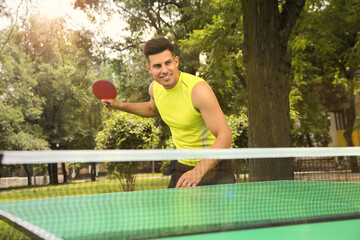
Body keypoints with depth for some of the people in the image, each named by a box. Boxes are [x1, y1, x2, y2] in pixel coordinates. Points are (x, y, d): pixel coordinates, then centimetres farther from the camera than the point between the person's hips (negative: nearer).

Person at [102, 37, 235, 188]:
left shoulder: (198, 90, -25)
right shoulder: (155, 88, -3)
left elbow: (225, 136, -29)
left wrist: (198, 171, -39)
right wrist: (119, 105, 13)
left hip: (213, 166, -5)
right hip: (181, 166, 5)